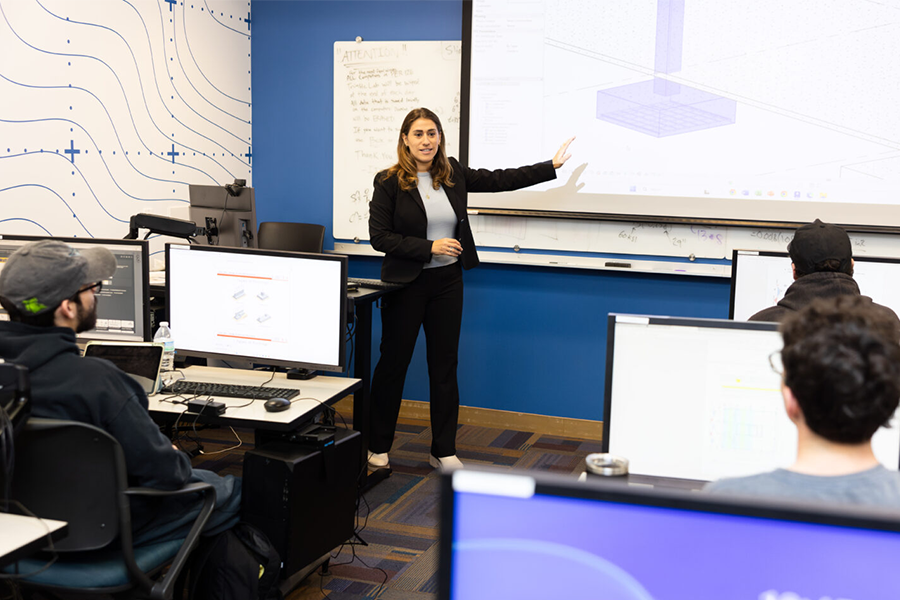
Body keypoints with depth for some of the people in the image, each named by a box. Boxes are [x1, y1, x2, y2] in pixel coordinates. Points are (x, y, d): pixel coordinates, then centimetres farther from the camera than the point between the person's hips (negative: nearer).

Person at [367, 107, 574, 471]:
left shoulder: (453, 175, 4)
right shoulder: (389, 182, -9)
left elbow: (500, 180, 9)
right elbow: (379, 237, -13)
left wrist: (552, 166, 8)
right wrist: (430, 247, -19)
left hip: (447, 281, 5)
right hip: (406, 284, -4)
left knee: (445, 366, 9)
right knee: (393, 363, 5)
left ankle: (443, 451, 20)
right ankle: (377, 447, 20)